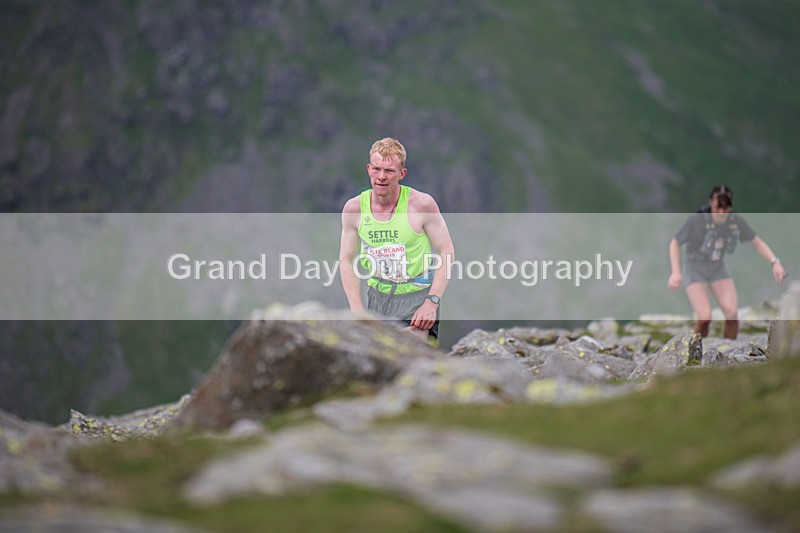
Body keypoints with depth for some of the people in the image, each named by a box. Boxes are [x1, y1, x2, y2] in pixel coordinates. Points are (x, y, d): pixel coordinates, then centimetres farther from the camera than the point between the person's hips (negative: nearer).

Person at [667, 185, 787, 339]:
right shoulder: (697, 220, -25)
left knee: (732, 314, -12)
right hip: (695, 270, -4)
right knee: (704, 317, -19)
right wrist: (676, 272, -24)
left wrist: (775, 262, -13)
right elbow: (675, 243, -14)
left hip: (718, 268, 4)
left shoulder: (736, 221, -13)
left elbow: (756, 242, 1)